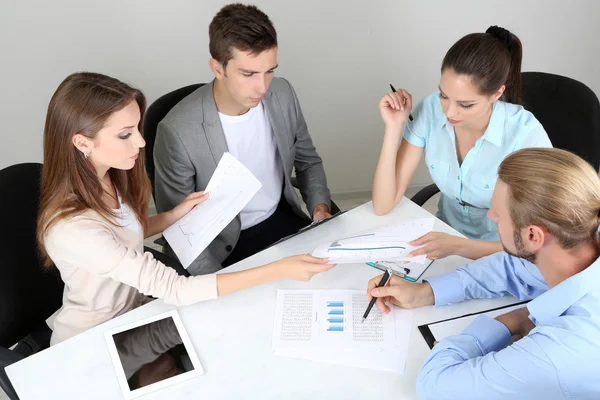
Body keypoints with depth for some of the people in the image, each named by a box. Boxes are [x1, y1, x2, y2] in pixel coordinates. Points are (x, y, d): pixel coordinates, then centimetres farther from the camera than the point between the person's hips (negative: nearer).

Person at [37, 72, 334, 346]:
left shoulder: (105, 177, -11)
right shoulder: (72, 228, -36)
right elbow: (175, 289, -38)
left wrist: (174, 216, -7)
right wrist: (279, 270, -40)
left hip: (131, 311, 6)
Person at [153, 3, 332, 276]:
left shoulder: (283, 94, -8)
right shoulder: (179, 131, -24)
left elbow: (308, 161, 9)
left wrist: (320, 208, -8)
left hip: (285, 220, 5)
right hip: (226, 247, -5)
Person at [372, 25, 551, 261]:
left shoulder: (525, 134, -22)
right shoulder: (430, 111, -13)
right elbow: (383, 206, -12)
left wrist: (457, 246, -31)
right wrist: (394, 127, -21)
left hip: (501, 255, -3)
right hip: (444, 237, 3)